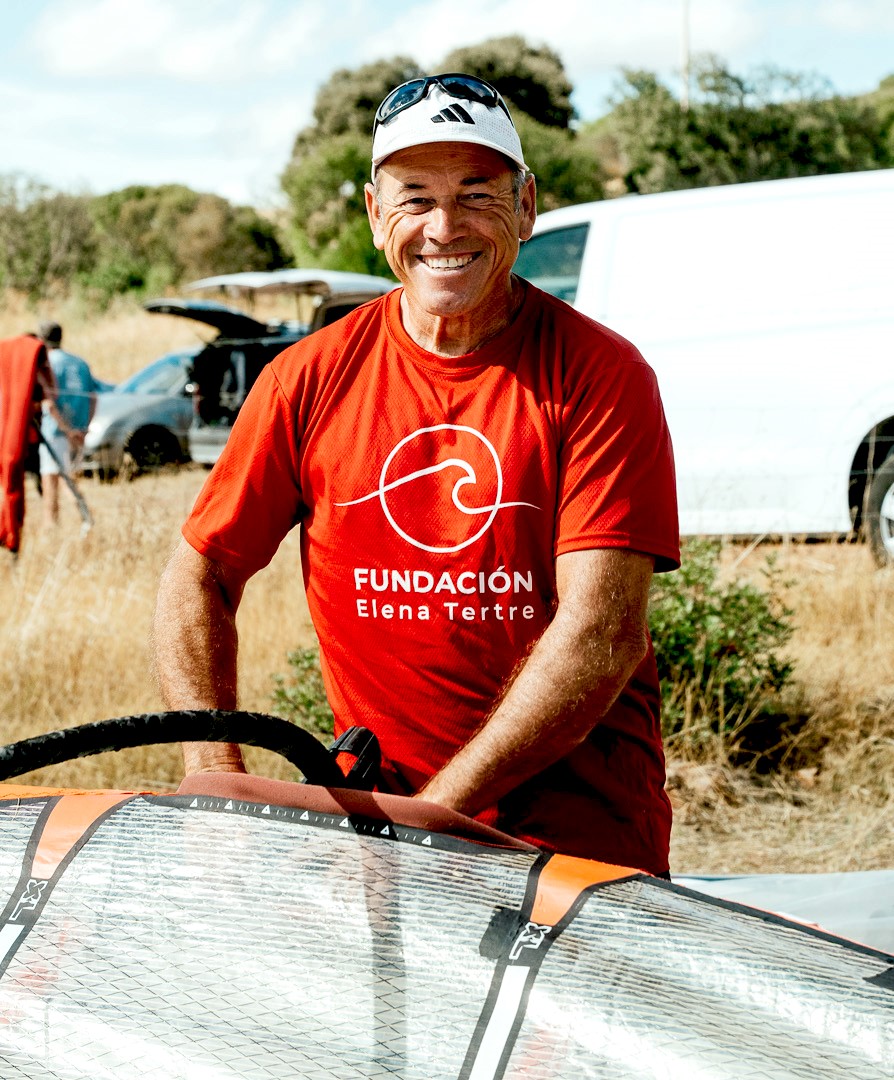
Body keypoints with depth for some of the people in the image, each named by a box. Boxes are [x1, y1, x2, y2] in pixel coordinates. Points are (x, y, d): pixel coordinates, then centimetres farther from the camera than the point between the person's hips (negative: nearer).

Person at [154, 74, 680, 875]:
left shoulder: (601, 375, -6)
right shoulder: (310, 379, 4)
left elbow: (602, 637, -14)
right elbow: (199, 577, 10)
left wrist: (435, 811, -20)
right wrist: (218, 774, -8)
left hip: (577, 813, -4)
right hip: (374, 793, 4)